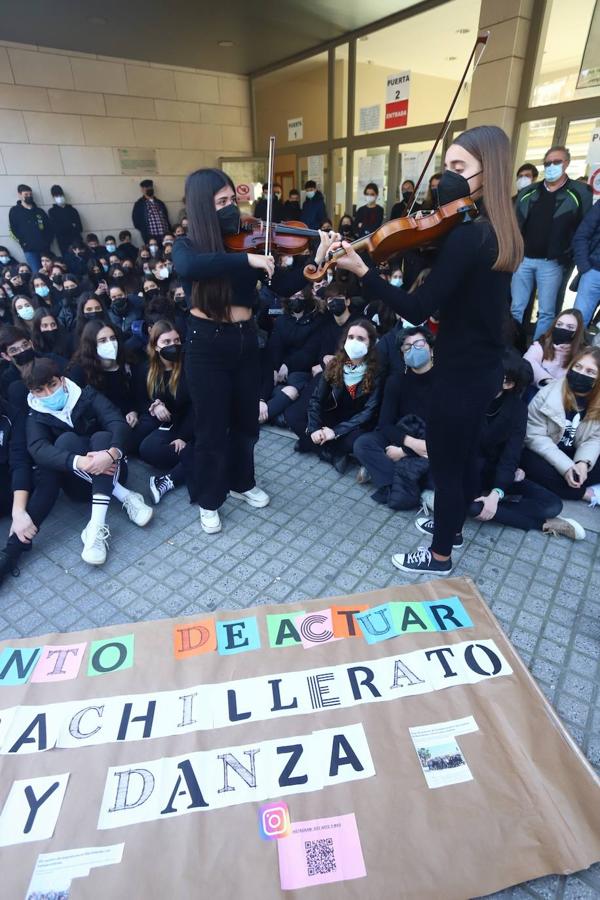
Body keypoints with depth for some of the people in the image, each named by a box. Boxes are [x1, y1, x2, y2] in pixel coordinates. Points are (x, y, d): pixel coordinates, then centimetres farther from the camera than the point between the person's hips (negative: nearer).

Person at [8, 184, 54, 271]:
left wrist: (48, 241, 1)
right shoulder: (15, 211, 11)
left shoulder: (40, 211, 20)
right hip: (29, 249, -3)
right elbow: (13, 229, 4)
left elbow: (49, 227, 17)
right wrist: (23, 242, -7)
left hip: (44, 247, 3)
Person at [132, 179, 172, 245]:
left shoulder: (160, 203, 21)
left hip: (165, 236, 4)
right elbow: (137, 223, 2)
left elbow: (166, 220, 20)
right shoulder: (139, 204, 8)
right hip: (151, 238, -4)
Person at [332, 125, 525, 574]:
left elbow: (417, 309, -28)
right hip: (486, 366, 10)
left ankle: (440, 555, 26)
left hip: (461, 371, -10)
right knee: (466, 453, 24)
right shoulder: (500, 231, 7)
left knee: (444, 462, 6)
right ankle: (453, 524, 47)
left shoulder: (467, 236, -23)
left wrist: (361, 270, -30)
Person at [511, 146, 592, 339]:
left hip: (552, 263, -2)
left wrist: (571, 258, -6)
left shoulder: (579, 193, 2)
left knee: (546, 312, 0)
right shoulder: (527, 192, 12)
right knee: (516, 308, 3)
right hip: (522, 258, 3)